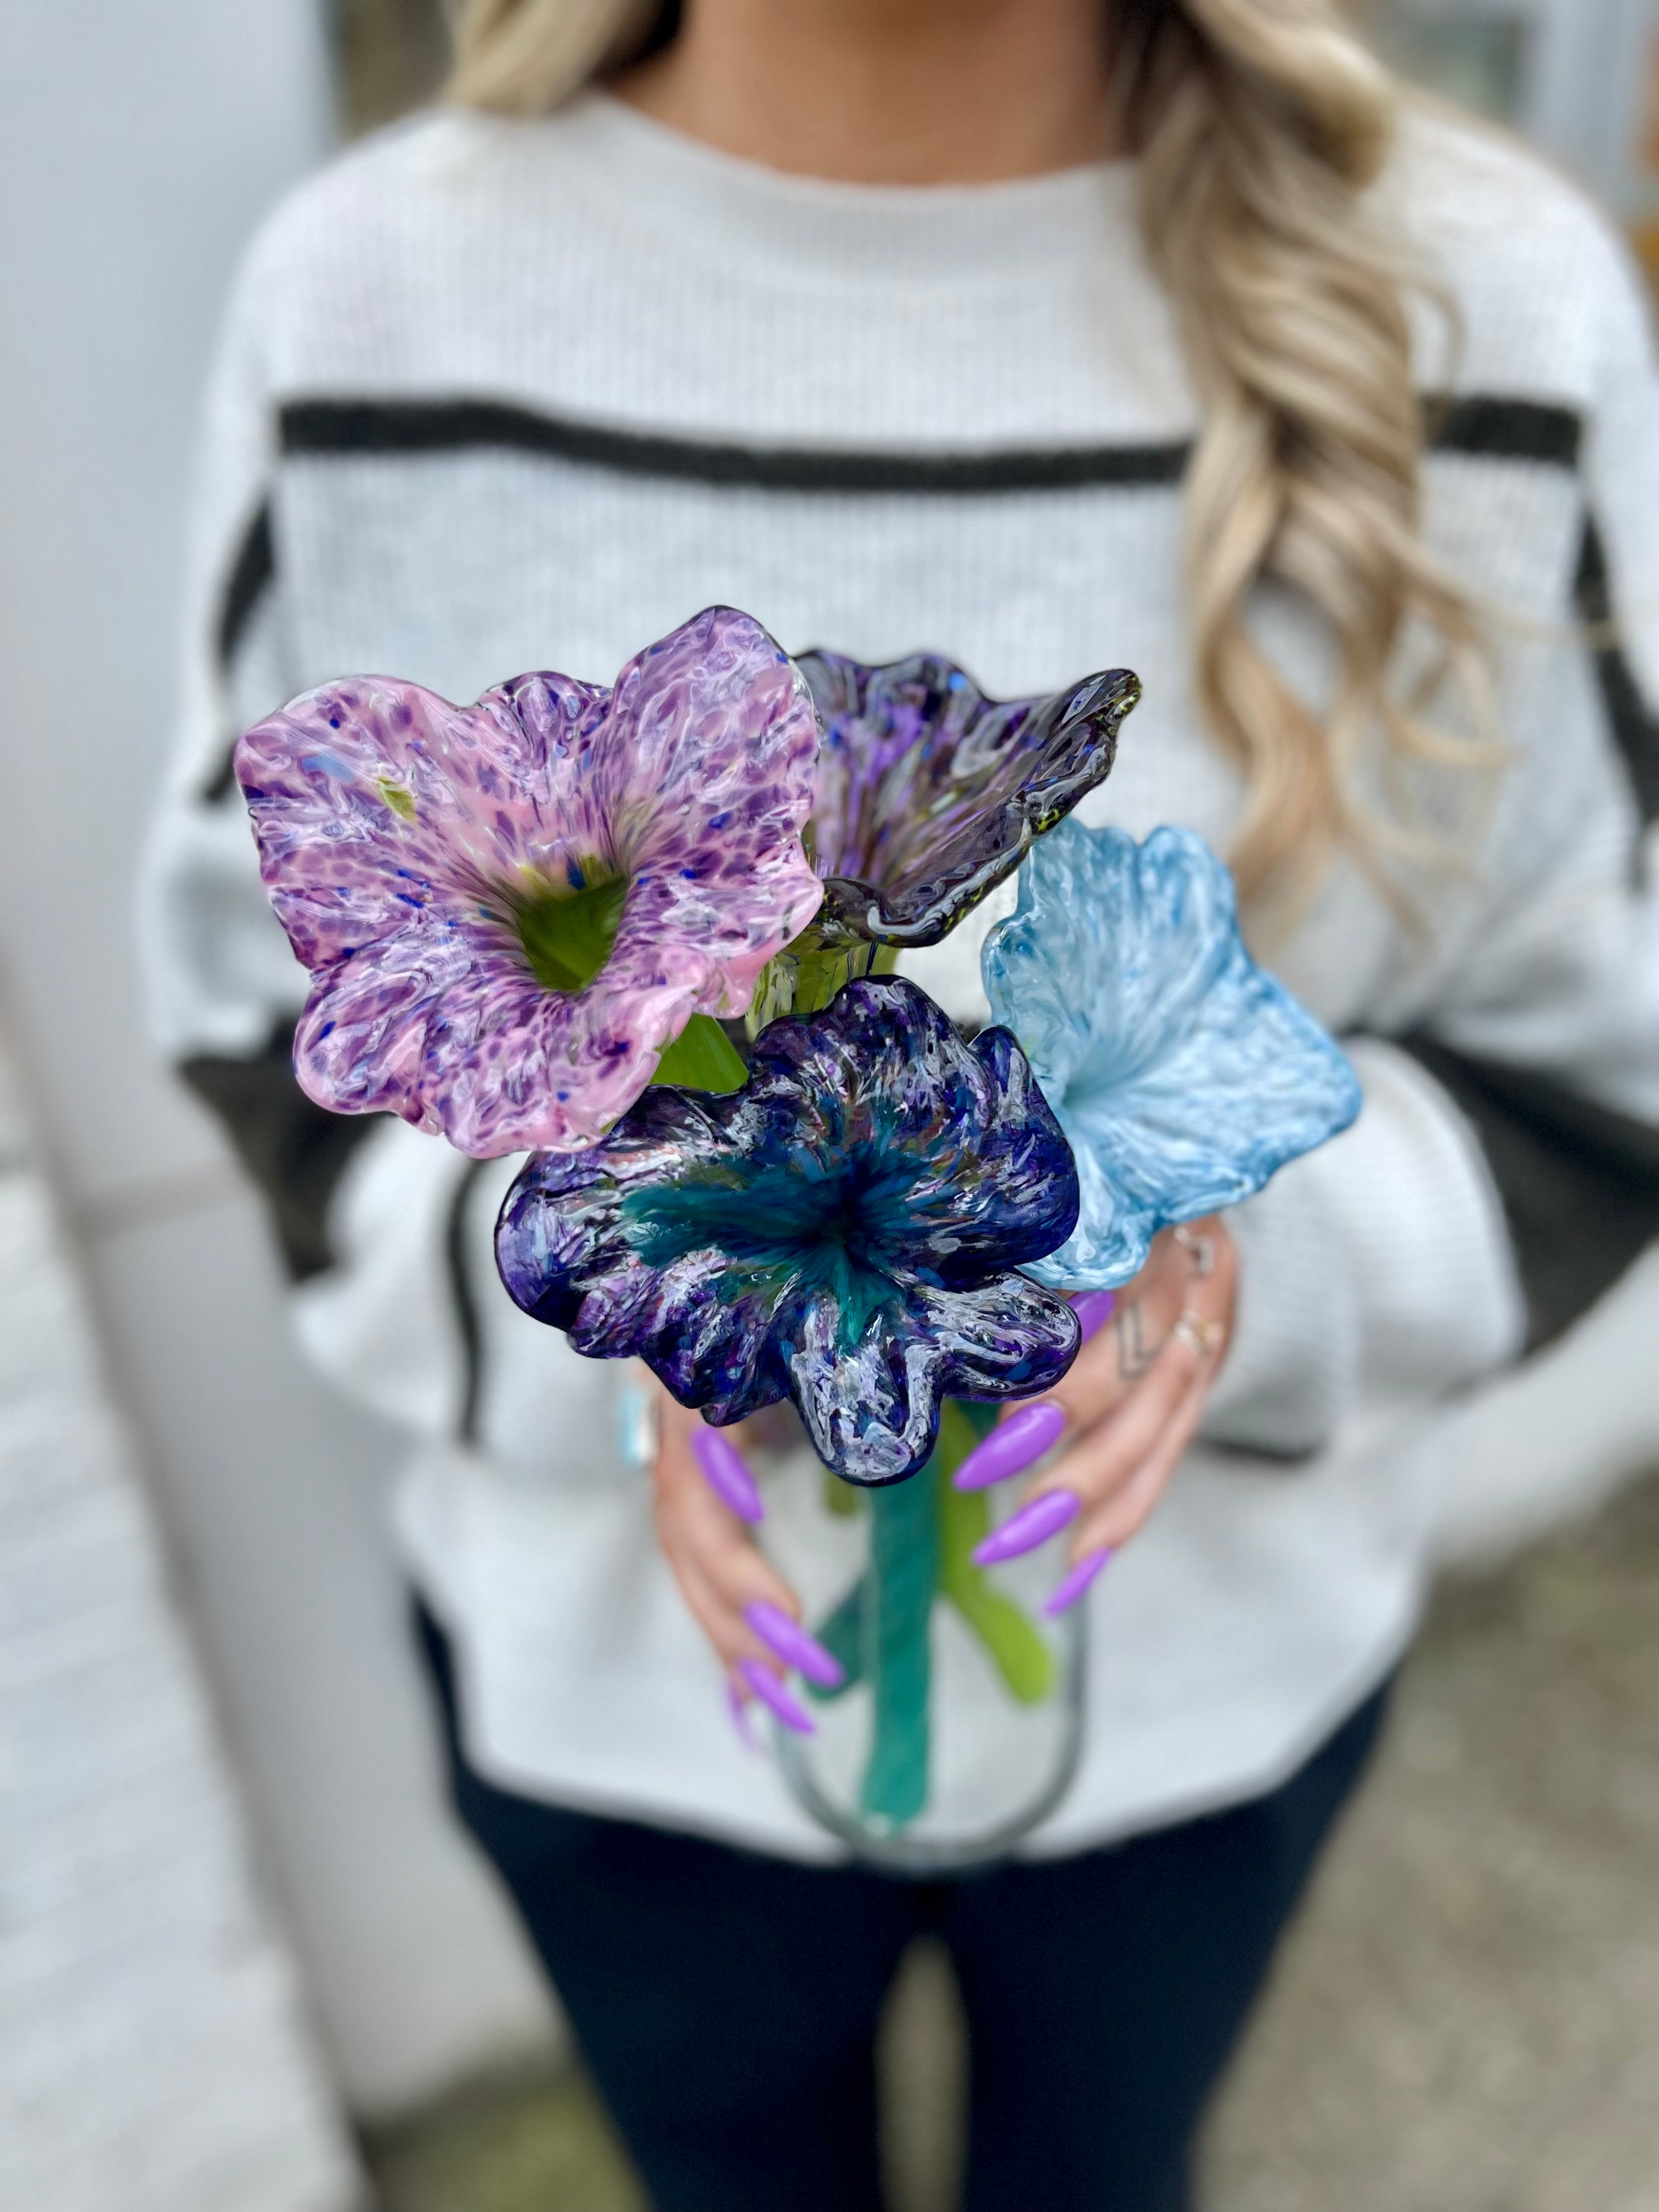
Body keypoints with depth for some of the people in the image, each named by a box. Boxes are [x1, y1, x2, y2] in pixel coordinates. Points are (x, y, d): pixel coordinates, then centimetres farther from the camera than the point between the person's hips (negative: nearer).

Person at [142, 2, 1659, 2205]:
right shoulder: (371, 288, -14)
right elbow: (268, 1007, -5)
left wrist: (1257, 1244, -29)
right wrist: (573, 1290, -25)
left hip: (1218, 1669, 1)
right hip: (608, 1672, 1)